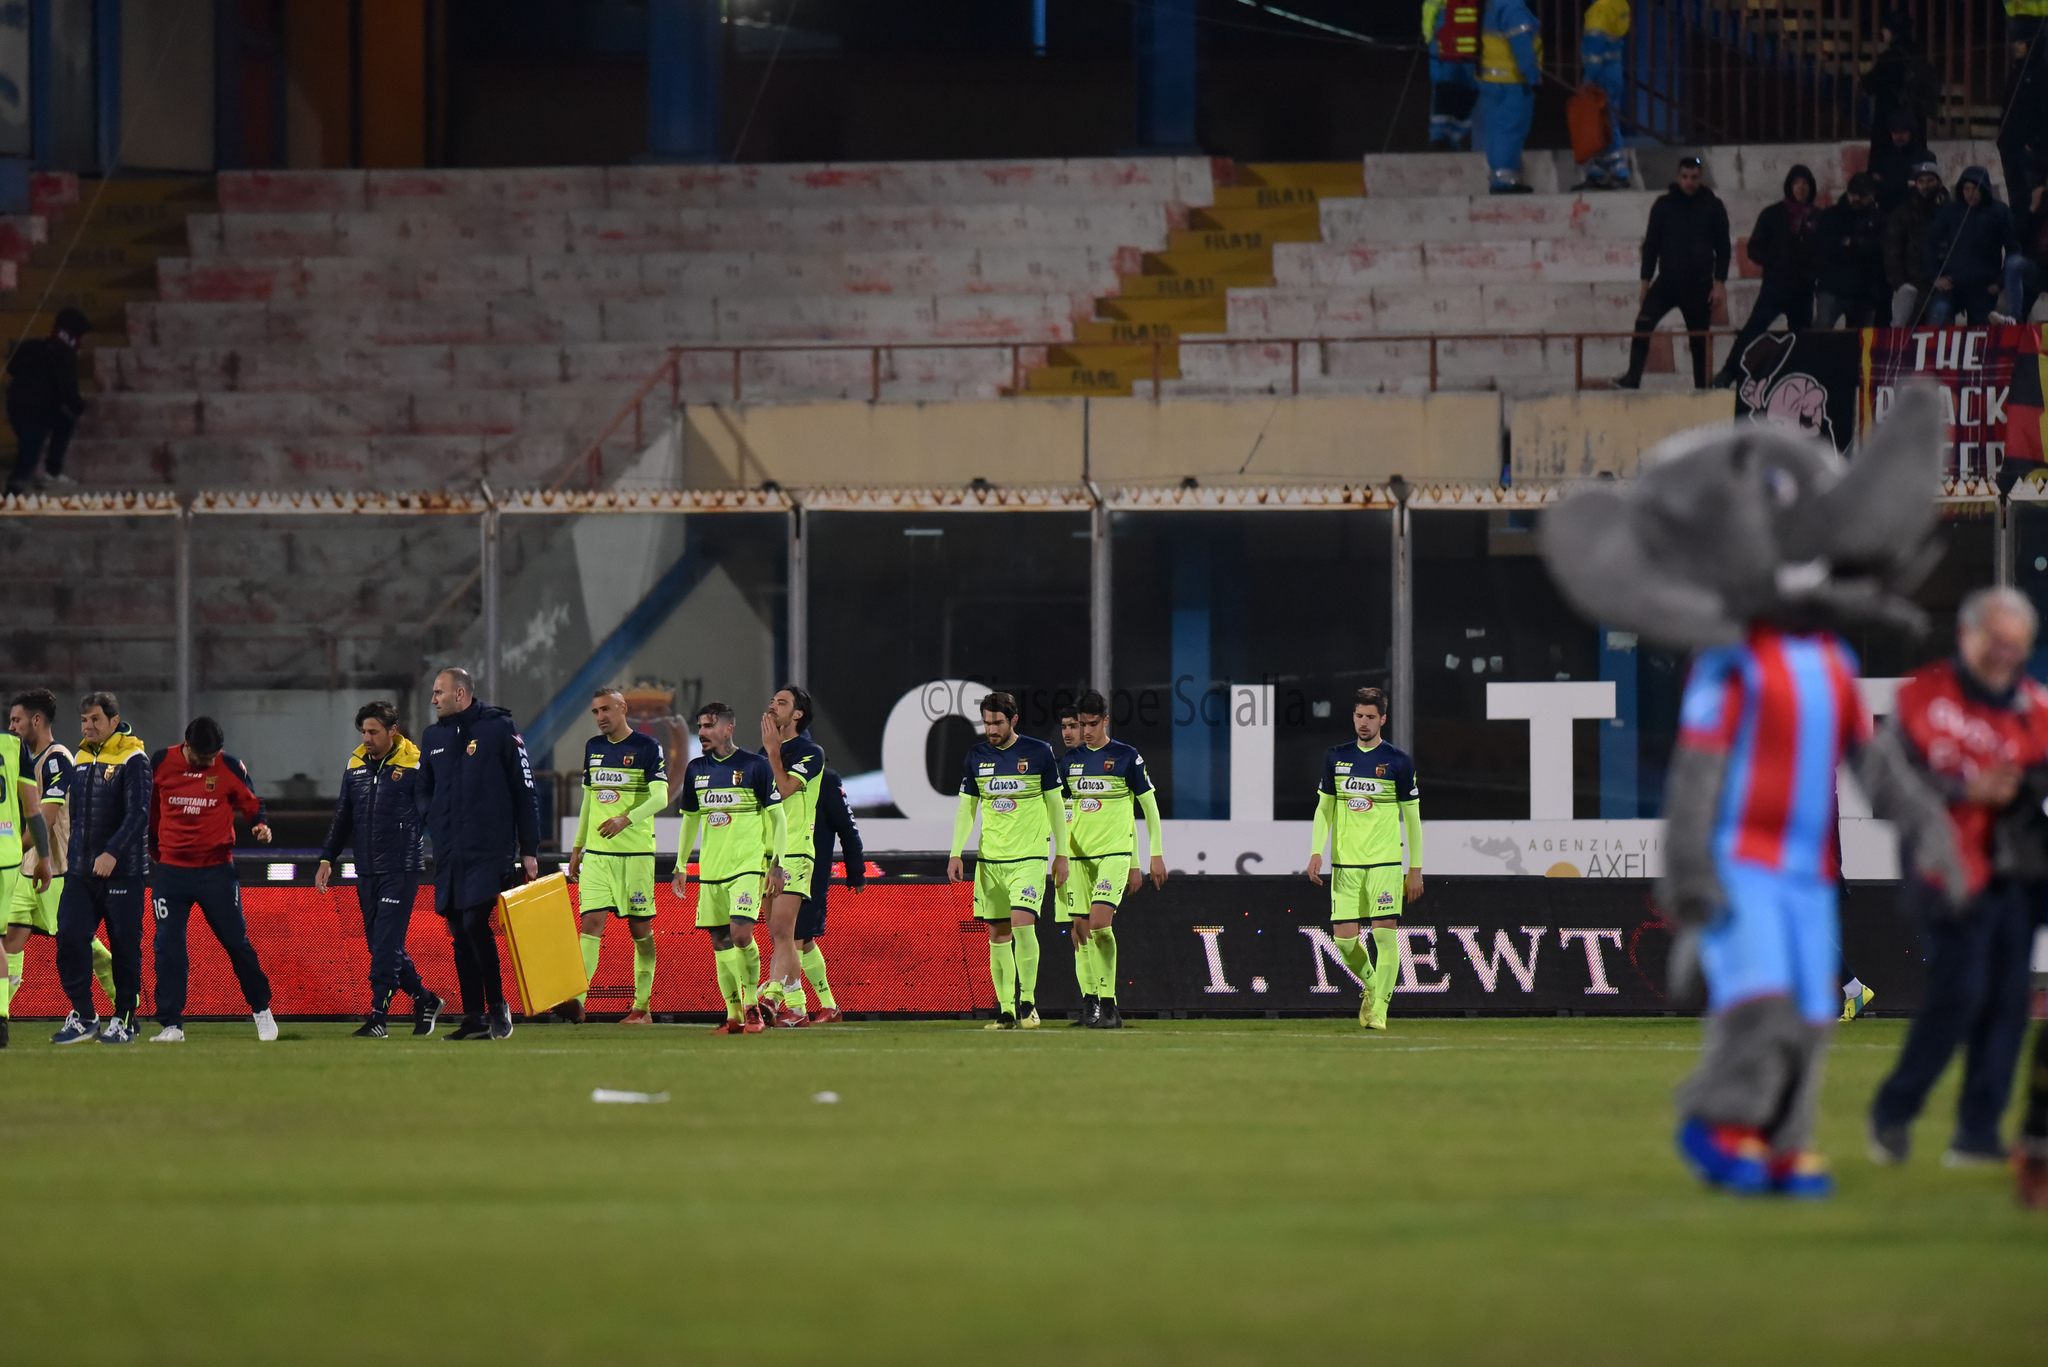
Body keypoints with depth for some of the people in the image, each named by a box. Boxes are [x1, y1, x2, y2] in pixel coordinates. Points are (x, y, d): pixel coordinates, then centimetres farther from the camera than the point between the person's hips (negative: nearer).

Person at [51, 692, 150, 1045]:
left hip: (123, 871, -6)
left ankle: (124, 1021, 9)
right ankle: (83, 1017, 5)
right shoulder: (82, 758, 13)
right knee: (69, 938, -4)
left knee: (125, 947, 0)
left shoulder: (133, 759, -8)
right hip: (81, 871, 6)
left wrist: (112, 853, -24)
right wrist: (72, 854, 18)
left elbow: (138, 815, -16)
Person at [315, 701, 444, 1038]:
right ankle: (425, 1000, 23)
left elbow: (431, 818, -6)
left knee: (387, 944, -10)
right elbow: (342, 818, 19)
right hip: (366, 871, 6)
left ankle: (379, 1016, -9)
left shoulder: (413, 767, -5)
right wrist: (327, 859, 15)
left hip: (401, 870, -6)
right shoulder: (355, 765, 12)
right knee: (378, 944, 9)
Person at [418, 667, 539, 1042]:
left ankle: (497, 1005, -1)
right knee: (460, 934, 4)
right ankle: (474, 1018, 9)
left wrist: (529, 850, -4)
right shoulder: (434, 737, 14)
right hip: (449, 856, 6)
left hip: (490, 852, -6)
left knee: (476, 924, -16)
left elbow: (526, 792, -2)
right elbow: (423, 793, 22)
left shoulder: (499, 729, -2)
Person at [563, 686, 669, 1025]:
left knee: (640, 928, 3)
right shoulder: (593, 747, 13)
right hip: (597, 853, 4)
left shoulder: (648, 748, -4)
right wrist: (577, 847, 18)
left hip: (636, 851, -4)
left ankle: (643, 1007, 9)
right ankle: (576, 999, -21)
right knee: (592, 922, -9)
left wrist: (627, 819, -28)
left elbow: (660, 797, -13)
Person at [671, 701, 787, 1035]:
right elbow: (690, 818, 20)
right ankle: (734, 1016, 12)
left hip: (748, 866, -5)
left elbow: (777, 817, -3)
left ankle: (753, 1008, -7)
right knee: (720, 942, 4)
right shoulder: (696, 769, 10)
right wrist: (681, 866, 18)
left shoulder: (755, 766, -5)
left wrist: (776, 865, -9)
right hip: (711, 869, 5)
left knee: (740, 933, -18)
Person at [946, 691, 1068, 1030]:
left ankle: (1028, 1002, -6)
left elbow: (1055, 804, 4)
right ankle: (1005, 1011, 8)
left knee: (1022, 923, -18)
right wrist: (955, 853, 2)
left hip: (1029, 856, -3)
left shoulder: (1039, 753, -2)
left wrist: (1061, 854, 2)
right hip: (989, 859, 3)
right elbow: (966, 808, 11)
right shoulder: (976, 757, 6)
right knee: (998, 935, 3)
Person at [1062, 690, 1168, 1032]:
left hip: (1115, 853, -5)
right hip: (1080, 856, 5)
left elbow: (1149, 806, 2)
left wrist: (1157, 854, -1)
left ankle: (1107, 1005, -17)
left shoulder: (1127, 757, -2)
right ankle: (1107, 1009, 10)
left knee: (1099, 923, -20)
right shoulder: (1070, 761, 10)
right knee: (1092, 932, 3)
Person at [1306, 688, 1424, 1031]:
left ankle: (1379, 1008, -5)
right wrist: (1316, 852, 1)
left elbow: (1412, 817, 5)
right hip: (1344, 861, 3)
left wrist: (1415, 869, 3)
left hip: (1385, 861, -3)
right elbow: (1324, 807, 14)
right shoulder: (1337, 758, 8)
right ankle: (1371, 986, 26)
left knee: (1385, 932, -12)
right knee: (1343, 937, -2)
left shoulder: (1398, 762, 0)